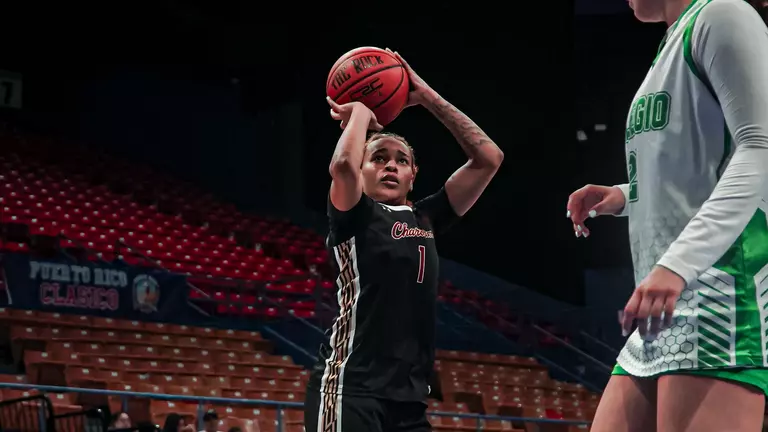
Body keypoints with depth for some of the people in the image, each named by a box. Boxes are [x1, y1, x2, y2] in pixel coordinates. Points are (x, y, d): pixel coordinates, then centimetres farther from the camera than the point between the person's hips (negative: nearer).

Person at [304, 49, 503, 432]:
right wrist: (360, 111, -1)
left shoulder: (424, 219, 18)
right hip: (350, 387, -7)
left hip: (408, 395, 7)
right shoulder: (353, 217, 2)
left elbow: (488, 157, 14)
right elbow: (342, 165, -21)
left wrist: (426, 96, 12)